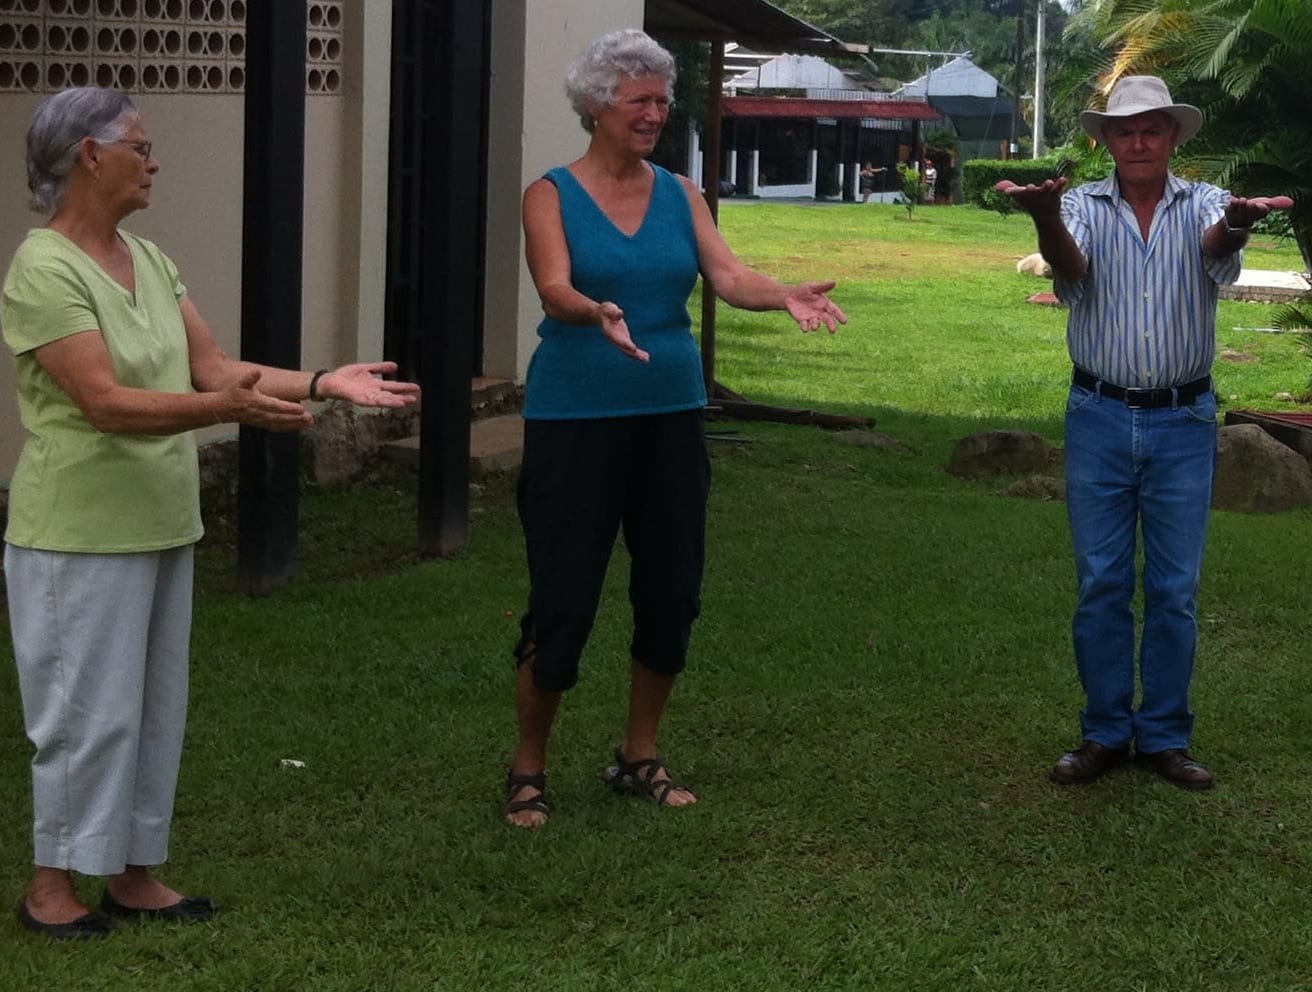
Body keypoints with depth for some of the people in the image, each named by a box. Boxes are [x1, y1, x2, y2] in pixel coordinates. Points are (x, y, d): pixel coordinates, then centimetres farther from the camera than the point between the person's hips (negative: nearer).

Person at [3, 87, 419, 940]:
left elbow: (214, 366, 5)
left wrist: (325, 384, -7)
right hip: (83, 535, -8)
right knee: (90, 708, 0)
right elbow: (105, 403, -25)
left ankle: (133, 872, 24)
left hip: (161, 526, 8)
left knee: (156, 706, 13)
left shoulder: (148, 259, 8)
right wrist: (230, 408, -36)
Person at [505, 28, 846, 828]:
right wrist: (599, 315, -42)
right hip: (577, 419, -4)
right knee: (563, 598, -4)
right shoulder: (552, 195, -4)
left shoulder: (680, 196, 7)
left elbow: (728, 274, -7)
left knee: (672, 591, 8)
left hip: (671, 416, 5)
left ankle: (642, 757, 26)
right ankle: (529, 768, 14)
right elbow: (555, 290, -20)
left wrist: (785, 296, -28)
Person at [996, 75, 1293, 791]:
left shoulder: (1203, 204, 0)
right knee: (1100, 585, 5)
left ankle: (1165, 736, 17)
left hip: (1184, 423, 0)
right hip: (1099, 417, 0)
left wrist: (1238, 226, -50)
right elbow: (1068, 265, -21)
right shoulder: (1083, 206, 0)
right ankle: (1105, 733, 16)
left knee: (1175, 590, 6)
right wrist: (1044, 217, -46)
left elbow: (1217, 249, -24)